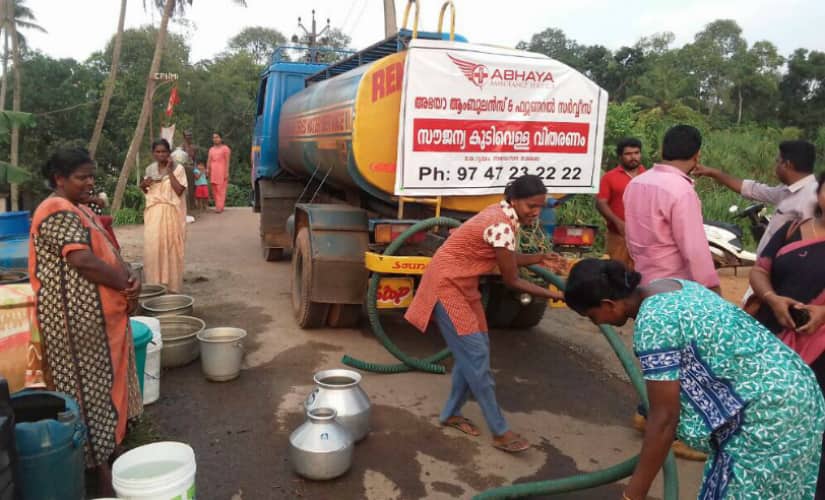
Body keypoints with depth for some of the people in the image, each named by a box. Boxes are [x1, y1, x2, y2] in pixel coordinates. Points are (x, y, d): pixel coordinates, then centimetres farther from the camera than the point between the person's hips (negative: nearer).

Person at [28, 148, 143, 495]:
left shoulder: (80, 209, 15)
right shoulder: (59, 212, -16)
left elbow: (108, 254, 12)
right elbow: (83, 261, -25)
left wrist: (130, 279, -7)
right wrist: (126, 284, -13)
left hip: (98, 317, 10)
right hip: (78, 320, -10)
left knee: (103, 385, 18)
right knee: (89, 389, 0)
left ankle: (105, 448, 33)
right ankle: (99, 466, 12)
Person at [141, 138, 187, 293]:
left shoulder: (178, 168, -5)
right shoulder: (150, 169, 10)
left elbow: (179, 191, -16)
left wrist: (169, 171, -15)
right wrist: (143, 185, 0)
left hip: (171, 214, -4)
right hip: (153, 214, 4)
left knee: (171, 249, -2)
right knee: (152, 249, -1)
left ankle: (171, 286, 8)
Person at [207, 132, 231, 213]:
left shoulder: (225, 148, 3)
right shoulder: (211, 149, 18)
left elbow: (227, 161, -4)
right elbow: (209, 161, 14)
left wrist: (227, 172, -12)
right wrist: (207, 170, 1)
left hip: (222, 172, -5)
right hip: (213, 172, 6)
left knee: (221, 190, -11)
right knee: (214, 190, 3)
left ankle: (219, 207, -15)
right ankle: (218, 206, 8)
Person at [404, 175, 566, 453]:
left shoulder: (503, 215, 3)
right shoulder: (501, 226, -25)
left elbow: (507, 259, 15)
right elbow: (512, 281, -18)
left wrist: (539, 259, 3)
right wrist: (552, 295, -9)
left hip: (463, 286, 10)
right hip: (447, 286, -10)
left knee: (472, 352, 12)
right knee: (476, 356, -6)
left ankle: (451, 414, 27)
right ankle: (500, 432, 3)